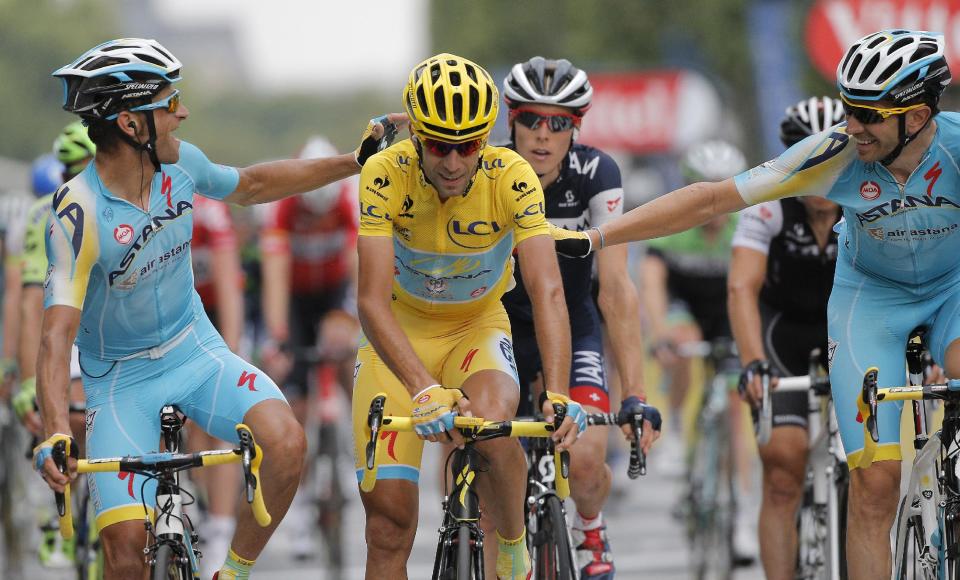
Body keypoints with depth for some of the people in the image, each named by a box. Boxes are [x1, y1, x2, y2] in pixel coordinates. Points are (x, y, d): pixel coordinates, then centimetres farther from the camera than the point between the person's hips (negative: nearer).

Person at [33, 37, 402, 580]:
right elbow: (57, 334, -33)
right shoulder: (80, 214, -26)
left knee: (286, 442, -24)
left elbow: (251, 185, 15)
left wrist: (356, 161, 16)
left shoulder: (179, 163, -9)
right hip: (120, 380, -5)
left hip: (196, 351, 5)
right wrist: (56, 434, -47)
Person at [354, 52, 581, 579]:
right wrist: (426, 391, -47)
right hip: (399, 336, 0)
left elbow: (547, 291, -31)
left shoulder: (512, 178, -24)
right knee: (389, 515, -8)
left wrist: (558, 395, -45)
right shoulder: (386, 175, -26)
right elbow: (372, 300, -33)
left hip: (477, 328, 0)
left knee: (492, 425, -33)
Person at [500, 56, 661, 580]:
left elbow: (616, 289, -26)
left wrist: (635, 396, -33)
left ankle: (589, 528, 14)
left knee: (586, 461, -20)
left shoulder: (595, 175, -22)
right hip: (501, 328, 0)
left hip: (572, 330, 0)